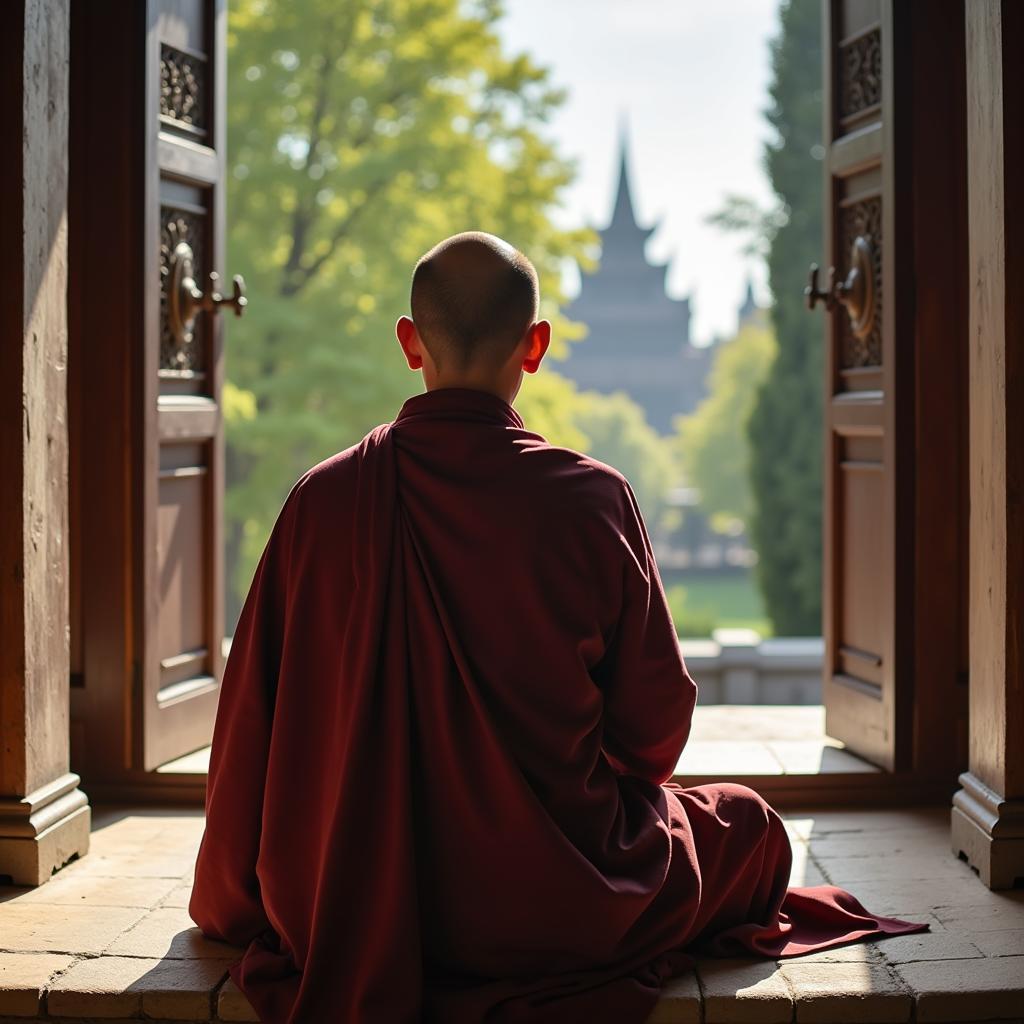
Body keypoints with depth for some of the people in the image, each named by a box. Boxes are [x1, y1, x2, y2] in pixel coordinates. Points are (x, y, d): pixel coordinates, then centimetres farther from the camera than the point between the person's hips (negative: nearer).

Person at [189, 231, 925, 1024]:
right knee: (750, 826, 23)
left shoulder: (323, 499, -9)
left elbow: (251, 720, -2)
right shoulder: (591, 499, -15)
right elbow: (655, 724, -6)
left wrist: (230, 903, 15)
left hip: (350, 915, 4)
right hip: (554, 913, -4)